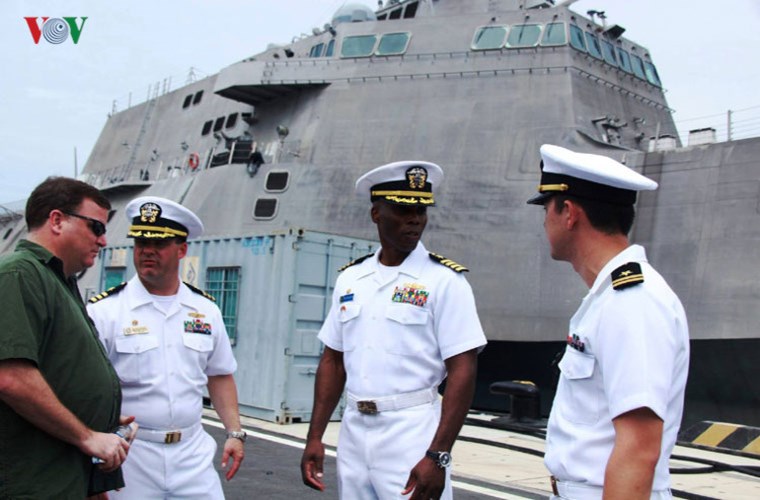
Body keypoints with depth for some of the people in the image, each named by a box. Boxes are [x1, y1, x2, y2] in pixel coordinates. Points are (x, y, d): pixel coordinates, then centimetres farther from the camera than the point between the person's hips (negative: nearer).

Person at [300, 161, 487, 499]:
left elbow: (462, 372, -12)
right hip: (353, 432, 5)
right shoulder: (350, 279, 8)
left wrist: (438, 456, -18)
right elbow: (333, 361, 12)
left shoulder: (444, 280, -8)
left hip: (412, 433, -5)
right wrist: (315, 437, 7)